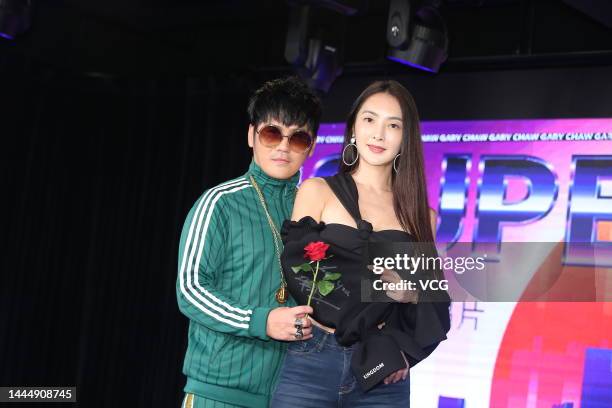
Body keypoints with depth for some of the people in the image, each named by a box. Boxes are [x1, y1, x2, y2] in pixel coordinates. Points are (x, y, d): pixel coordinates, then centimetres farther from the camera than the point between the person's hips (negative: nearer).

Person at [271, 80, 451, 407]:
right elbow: (297, 273, -2)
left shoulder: (419, 214, 11)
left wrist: (411, 293, -7)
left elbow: (432, 304, 15)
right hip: (311, 366, -2)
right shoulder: (317, 192, 6)